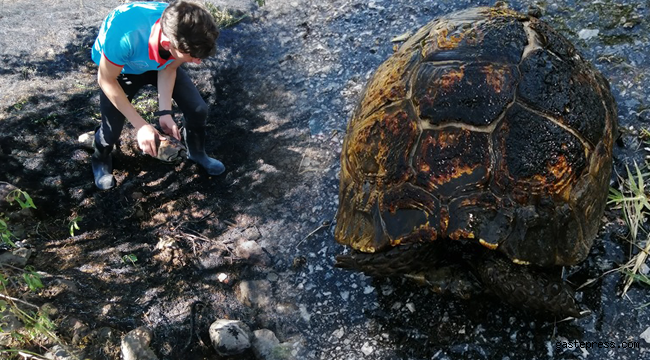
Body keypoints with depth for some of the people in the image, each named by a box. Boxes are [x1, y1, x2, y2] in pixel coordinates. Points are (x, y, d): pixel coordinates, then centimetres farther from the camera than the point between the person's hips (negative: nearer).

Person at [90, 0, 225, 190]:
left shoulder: (187, 35, -34)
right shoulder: (124, 36, -46)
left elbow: (168, 70, -13)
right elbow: (107, 81, -28)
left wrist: (165, 112, -23)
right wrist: (141, 125, -29)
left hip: (159, 64, 3)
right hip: (118, 68, -3)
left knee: (198, 110, -3)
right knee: (112, 129, -7)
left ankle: (196, 152, 29)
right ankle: (101, 160, 29)